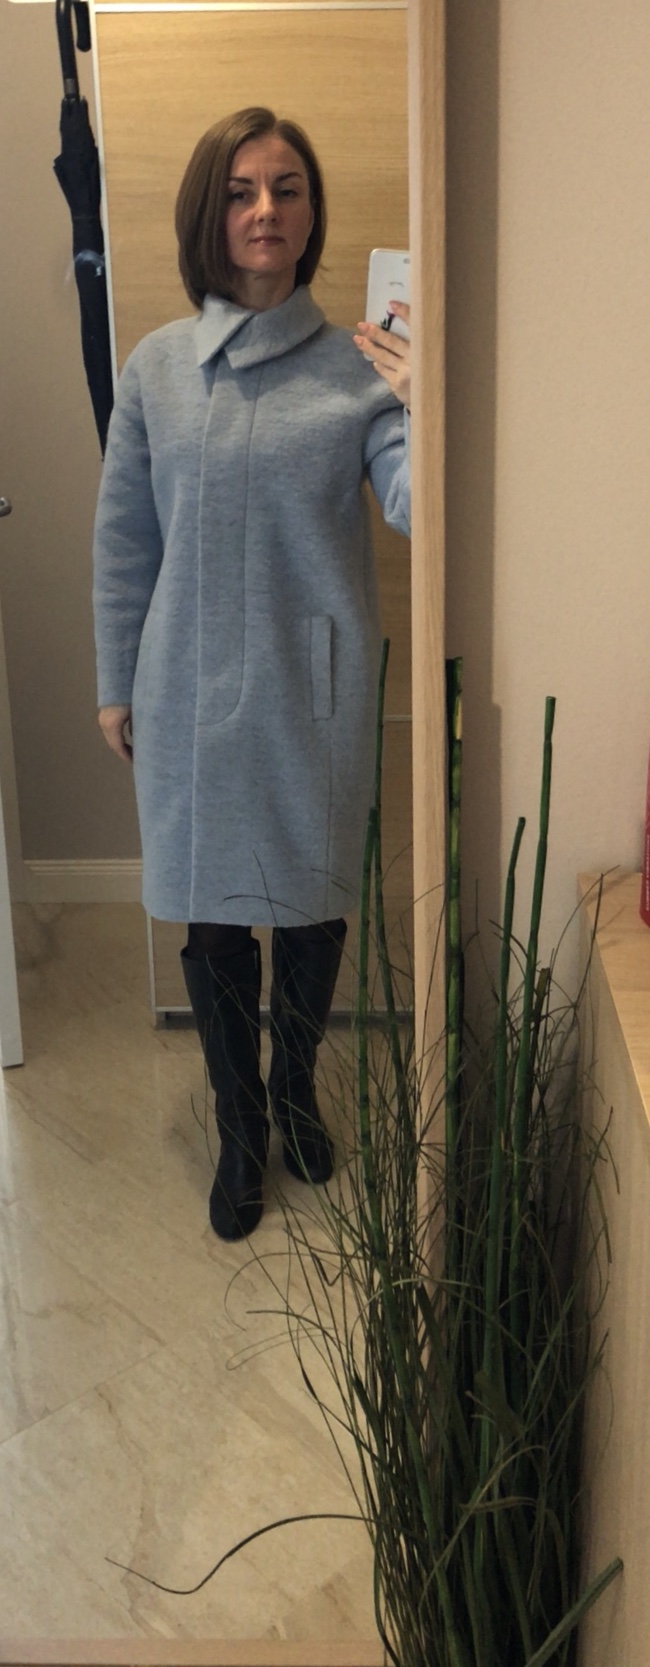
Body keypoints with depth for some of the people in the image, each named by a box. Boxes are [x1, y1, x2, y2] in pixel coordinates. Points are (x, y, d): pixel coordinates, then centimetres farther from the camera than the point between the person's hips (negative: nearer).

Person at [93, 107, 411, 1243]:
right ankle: (239, 1128, 32)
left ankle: (296, 1089, 42)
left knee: (312, 907, 13)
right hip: (192, 692, 1)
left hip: (316, 690, -1)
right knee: (211, 917, 11)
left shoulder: (357, 365, -4)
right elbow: (123, 540, 6)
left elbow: (410, 504, -16)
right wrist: (115, 685, 8)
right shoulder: (156, 369, 0)